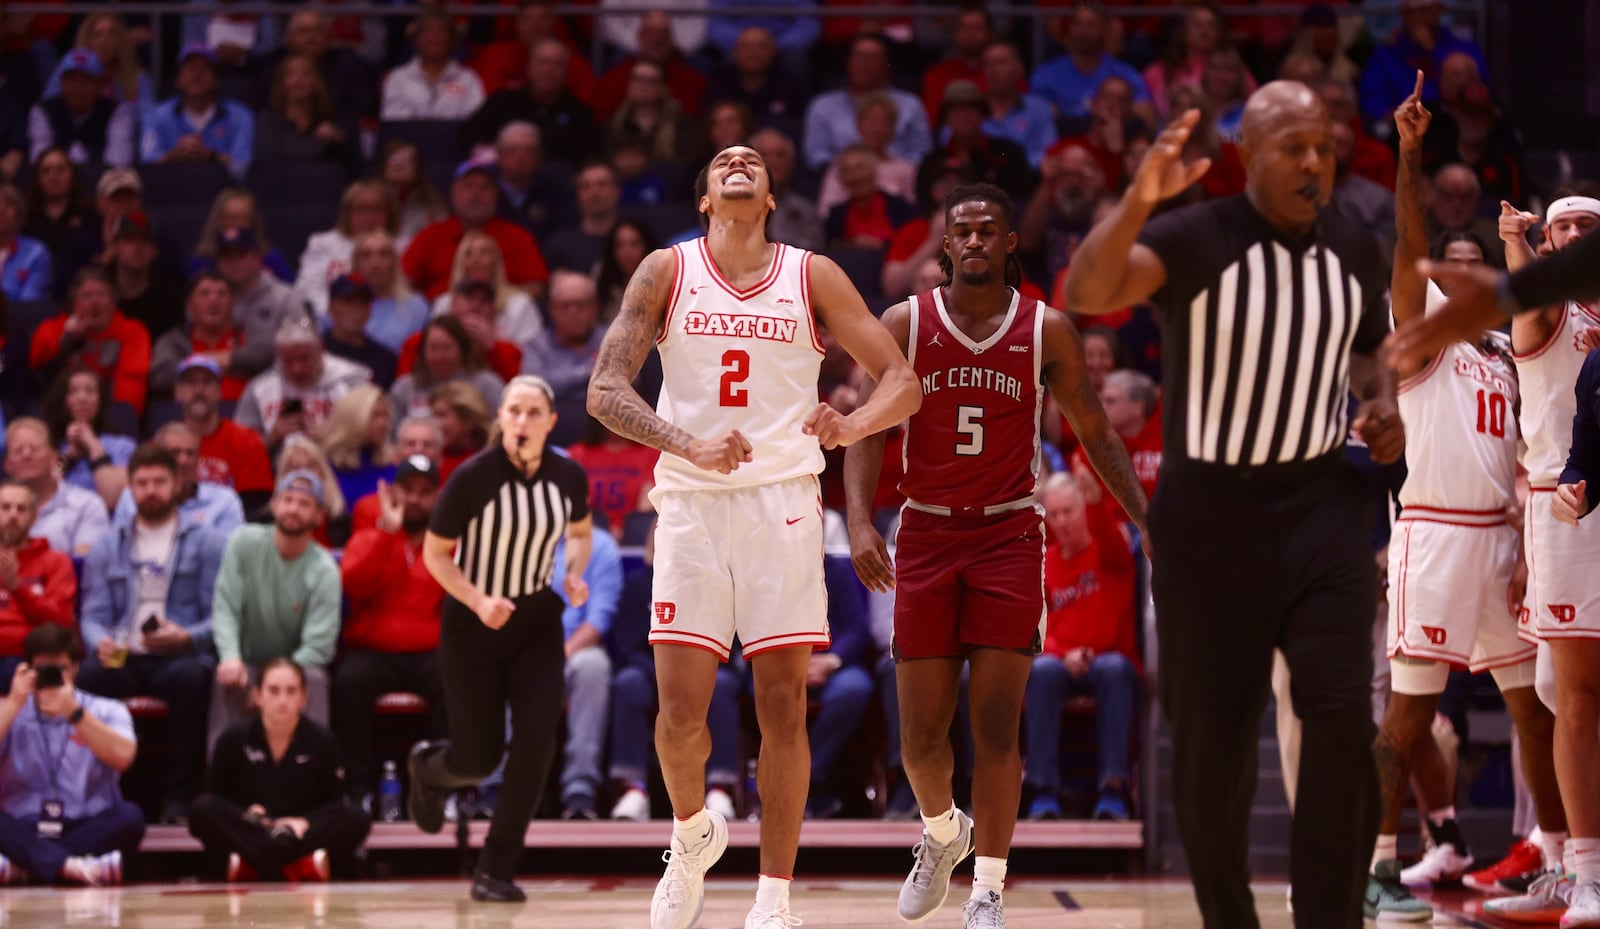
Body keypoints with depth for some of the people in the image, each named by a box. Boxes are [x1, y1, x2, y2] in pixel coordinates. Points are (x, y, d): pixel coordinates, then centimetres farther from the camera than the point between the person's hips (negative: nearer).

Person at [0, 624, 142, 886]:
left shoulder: (106, 711, 8)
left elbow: (122, 757, -12)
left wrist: (74, 712, -17)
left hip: (87, 830, 0)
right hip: (23, 831, 0)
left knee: (130, 817, -31)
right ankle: (71, 867, -44)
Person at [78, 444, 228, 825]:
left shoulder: (207, 543, 9)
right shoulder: (108, 546, 18)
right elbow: (93, 615, 11)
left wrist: (186, 637, -19)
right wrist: (101, 643, -12)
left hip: (181, 655, -2)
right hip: (121, 660, 2)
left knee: (189, 677, -39)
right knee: (79, 677, -31)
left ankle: (179, 796, -29)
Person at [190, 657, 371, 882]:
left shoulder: (323, 741, -2)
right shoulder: (233, 739, -3)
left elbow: (332, 802, 1)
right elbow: (215, 796, 2)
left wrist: (305, 821, -20)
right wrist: (245, 813, -19)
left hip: (299, 830, 0)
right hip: (247, 832, 0)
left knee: (358, 821, -26)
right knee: (203, 809, -29)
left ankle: (251, 863, -36)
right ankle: (297, 862, -39)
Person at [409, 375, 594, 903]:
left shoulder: (569, 477, -7)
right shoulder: (472, 478, -20)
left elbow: (580, 531, 14)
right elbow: (435, 553, -10)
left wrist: (574, 575, -6)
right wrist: (478, 601, -24)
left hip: (538, 622, 3)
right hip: (473, 624, -3)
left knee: (535, 741, -13)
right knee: (479, 758, 2)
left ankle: (496, 869, 1)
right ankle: (428, 768, 42)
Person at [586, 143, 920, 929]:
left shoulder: (812, 277, 5)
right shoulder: (668, 271, 3)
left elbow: (902, 383, 4)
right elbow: (604, 390, -5)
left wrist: (852, 425, -19)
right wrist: (691, 446, -21)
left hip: (782, 501, 0)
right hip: (691, 502, 0)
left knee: (782, 703, -3)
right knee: (681, 708, -5)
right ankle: (692, 835, 25)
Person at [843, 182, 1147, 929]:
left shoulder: (1047, 331, 1)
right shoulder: (905, 324, 0)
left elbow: (1095, 432, 8)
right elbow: (867, 431, -1)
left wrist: (1147, 518, -1)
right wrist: (859, 521, -16)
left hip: (1008, 537, -1)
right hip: (925, 535, 1)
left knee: (996, 721, -8)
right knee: (921, 733, 2)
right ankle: (941, 833, 33)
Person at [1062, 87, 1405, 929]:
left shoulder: (1353, 252, 3)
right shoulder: (1197, 241, -14)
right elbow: (1087, 293, -33)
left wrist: (1381, 402, 2)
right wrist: (1137, 200, -49)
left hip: (1323, 505, 3)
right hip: (1211, 511, -3)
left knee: (1341, 719, -13)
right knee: (1210, 740, 4)